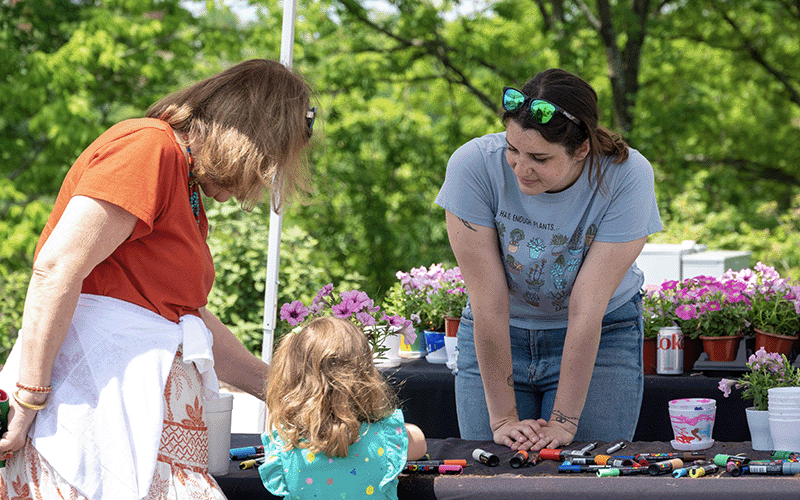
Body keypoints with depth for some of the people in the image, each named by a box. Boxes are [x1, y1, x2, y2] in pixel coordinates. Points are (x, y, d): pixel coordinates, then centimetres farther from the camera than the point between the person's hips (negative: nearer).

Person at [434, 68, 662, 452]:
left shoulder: (626, 178, -25)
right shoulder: (474, 166, -24)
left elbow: (587, 310, -25)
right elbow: (489, 301, -23)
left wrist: (563, 422, -25)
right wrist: (503, 417, -22)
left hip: (602, 336, -1)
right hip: (496, 336, 1)